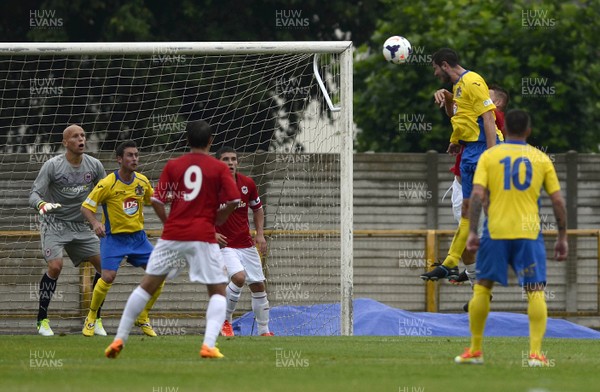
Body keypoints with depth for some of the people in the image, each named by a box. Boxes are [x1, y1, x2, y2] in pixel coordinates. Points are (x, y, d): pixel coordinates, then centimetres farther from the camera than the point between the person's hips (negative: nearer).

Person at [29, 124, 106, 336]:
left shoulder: (94, 165, -1)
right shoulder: (52, 166, -14)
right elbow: (34, 194, -18)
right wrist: (42, 204, -40)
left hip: (81, 227, 5)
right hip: (54, 224, -5)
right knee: (55, 266, -25)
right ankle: (42, 320, -12)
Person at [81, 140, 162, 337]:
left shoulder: (142, 181, 0)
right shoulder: (108, 184, -15)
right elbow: (86, 207, -12)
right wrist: (95, 223, -31)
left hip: (138, 236, 5)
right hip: (113, 237, -5)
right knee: (108, 276, -22)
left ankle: (143, 319, 13)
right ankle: (91, 318, 2)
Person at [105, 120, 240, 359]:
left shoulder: (172, 166, 8)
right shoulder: (219, 168, 2)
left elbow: (157, 201, 2)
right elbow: (233, 200, -7)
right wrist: (215, 222, 8)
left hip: (172, 235, 2)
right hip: (203, 236, -2)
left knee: (147, 285, 11)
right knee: (218, 291, 8)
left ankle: (119, 339, 9)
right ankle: (209, 344, -12)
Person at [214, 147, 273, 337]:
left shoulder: (248, 184, 0)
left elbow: (257, 209, 15)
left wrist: (260, 234, 2)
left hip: (246, 243, 5)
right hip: (223, 243, -5)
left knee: (258, 285, 6)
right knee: (239, 277, -27)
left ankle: (264, 330, 21)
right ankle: (225, 320, -6)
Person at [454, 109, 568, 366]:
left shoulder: (489, 156, 4)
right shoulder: (541, 159, 7)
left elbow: (477, 195, -7)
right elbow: (558, 201, 4)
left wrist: (472, 232, -5)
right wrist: (562, 238, 11)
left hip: (495, 230, 0)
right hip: (529, 232, 0)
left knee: (482, 287, 11)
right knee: (535, 292, 1)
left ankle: (475, 350, 15)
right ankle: (536, 353, -11)